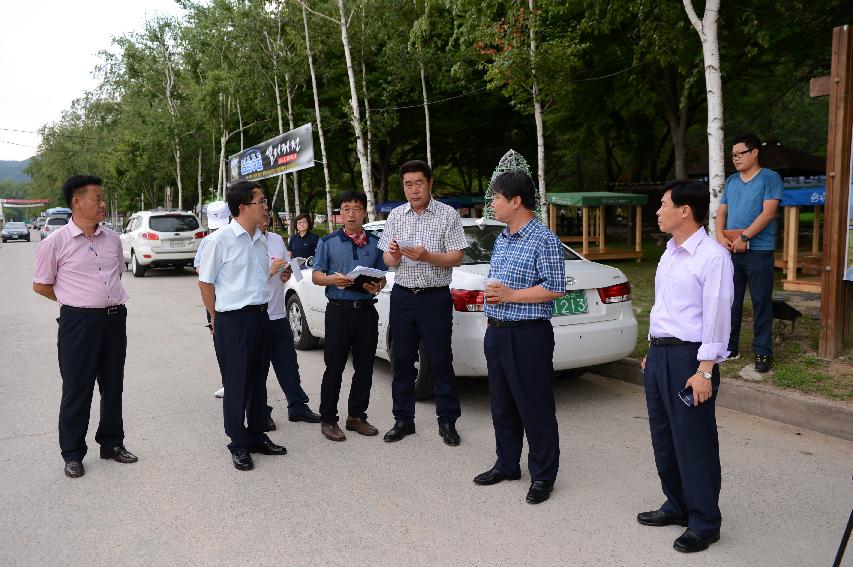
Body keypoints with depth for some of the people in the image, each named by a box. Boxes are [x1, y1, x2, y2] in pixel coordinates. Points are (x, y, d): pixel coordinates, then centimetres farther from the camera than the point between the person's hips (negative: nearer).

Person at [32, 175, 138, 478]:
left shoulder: (112, 238, 5)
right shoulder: (55, 242, -9)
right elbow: (40, 285, 0)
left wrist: (105, 299, 11)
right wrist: (76, 301, 5)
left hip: (115, 318, 5)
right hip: (79, 322, -5)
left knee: (113, 385, 14)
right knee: (77, 391, 4)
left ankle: (112, 443, 29)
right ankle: (72, 454, 19)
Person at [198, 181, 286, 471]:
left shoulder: (260, 240, 9)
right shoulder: (221, 240, -11)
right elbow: (205, 282, -5)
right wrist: (217, 318, 0)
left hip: (260, 316, 7)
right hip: (233, 320, -7)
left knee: (258, 379, 15)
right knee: (236, 383, 2)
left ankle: (257, 435, 30)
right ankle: (239, 445, 15)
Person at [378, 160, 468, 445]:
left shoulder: (448, 214, -3)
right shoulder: (396, 215, 9)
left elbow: (456, 258, -7)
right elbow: (388, 260, 10)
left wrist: (427, 256, -22)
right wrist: (394, 256, -13)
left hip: (435, 297, -4)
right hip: (402, 296, 4)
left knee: (441, 360, 1)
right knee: (402, 360, 9)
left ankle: (447, 422, 13)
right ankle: (403, 419, 21)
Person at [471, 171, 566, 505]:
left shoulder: (543, 240, -12)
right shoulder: (501, 240, 15)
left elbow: (556, 289, -17)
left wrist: (510, 295, -18)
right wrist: (490, 296, 11)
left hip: (527, 336, -8)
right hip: (496, 333, 9)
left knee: (535, 409, 1)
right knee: (502, 406, 17)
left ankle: (543, 476, 15)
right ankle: (507, 464, 32)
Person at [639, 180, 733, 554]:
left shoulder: (712, 257, -15)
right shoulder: (670, 252, 11)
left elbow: (716, 317, -17)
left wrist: (705, 371, -19)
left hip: (688, 356, -9)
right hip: (659, 353, 9)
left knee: (693, 442, 2)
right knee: (663, 437, 17)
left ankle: (704, 523, 18)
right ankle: (677, 505, 35)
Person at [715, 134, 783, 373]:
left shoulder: (770, 178, -2)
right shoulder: (731, 181, 16)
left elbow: (768, 212, -12)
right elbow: (721, 212, 15)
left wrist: (744, 237, -16)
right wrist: (721, 236, -3)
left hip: (759, 251, -6)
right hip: (731, 250, 6)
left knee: (761, 303, -2)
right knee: (730, 300, 9)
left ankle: (762, 352, 5)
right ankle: (730, 347, 20)